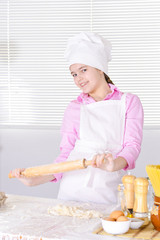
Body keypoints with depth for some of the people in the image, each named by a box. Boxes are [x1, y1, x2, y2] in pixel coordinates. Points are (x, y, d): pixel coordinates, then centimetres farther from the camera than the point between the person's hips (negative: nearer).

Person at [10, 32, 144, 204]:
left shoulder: (129, 102, 7)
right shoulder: (74, 108, 12)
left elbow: (133, 145, -3)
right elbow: (65, 157, 10)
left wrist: (114, 164, -24)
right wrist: (34, 180, -4)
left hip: (108, 193, -1)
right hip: (72, 191, 2)